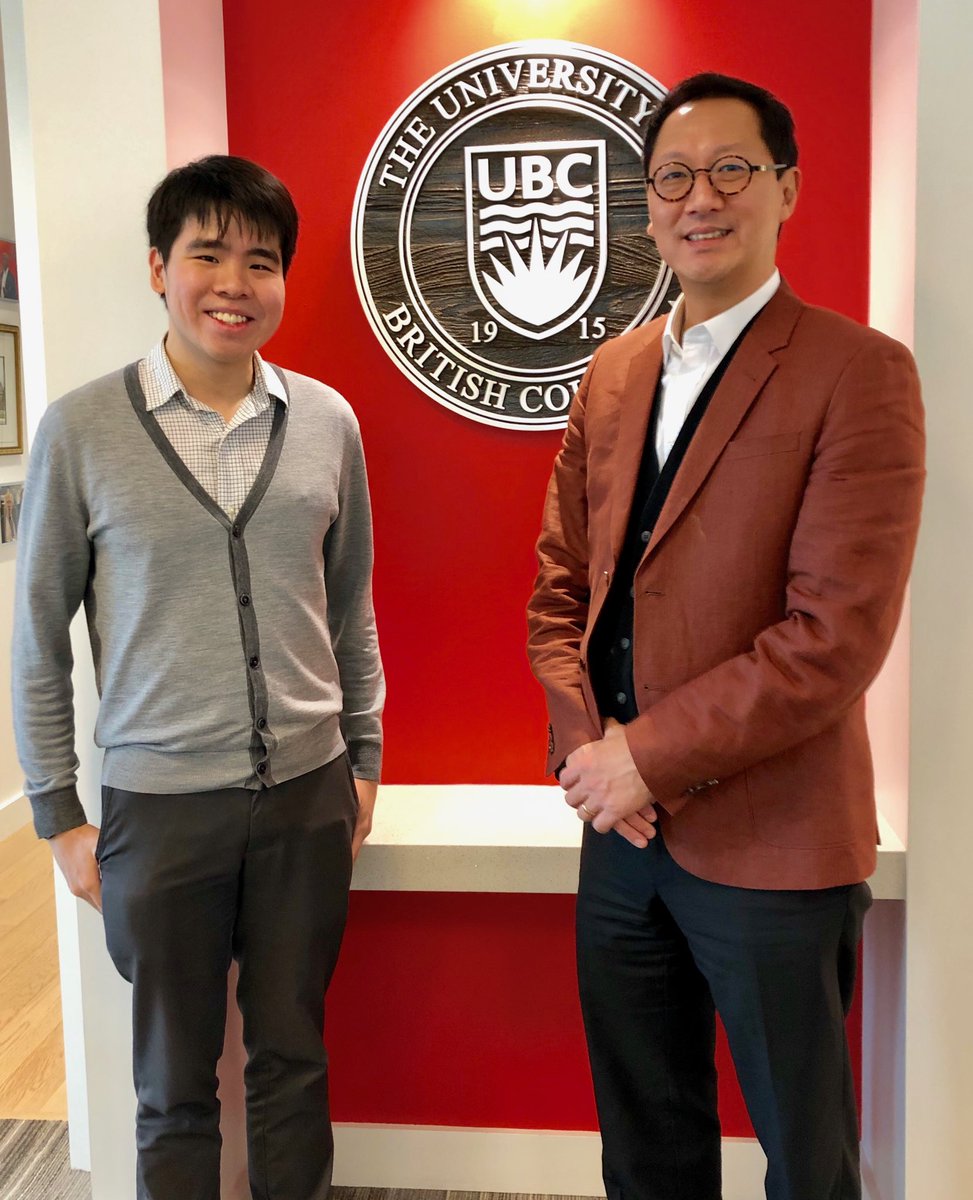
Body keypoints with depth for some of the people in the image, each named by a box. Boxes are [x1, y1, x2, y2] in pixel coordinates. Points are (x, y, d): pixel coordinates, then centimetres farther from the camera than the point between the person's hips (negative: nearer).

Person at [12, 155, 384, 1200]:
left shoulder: (327, 421, 1)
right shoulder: (82, 429, -6)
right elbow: (39, 637, -1)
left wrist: (363, 757, 11)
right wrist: (58, 816, 0)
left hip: (308, 795, 2)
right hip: (159, 804, -2)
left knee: (293, 1057, 17)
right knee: (175, 1083, 15)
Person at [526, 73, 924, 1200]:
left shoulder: (857, 371, -11)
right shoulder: (612, 372, 9)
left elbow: (839, 631, -19)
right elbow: (559, 580, 10)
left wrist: (651, 756, -17)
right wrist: (583, 744, -5)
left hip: (771, 845, -5)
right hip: (621, 825, 6)